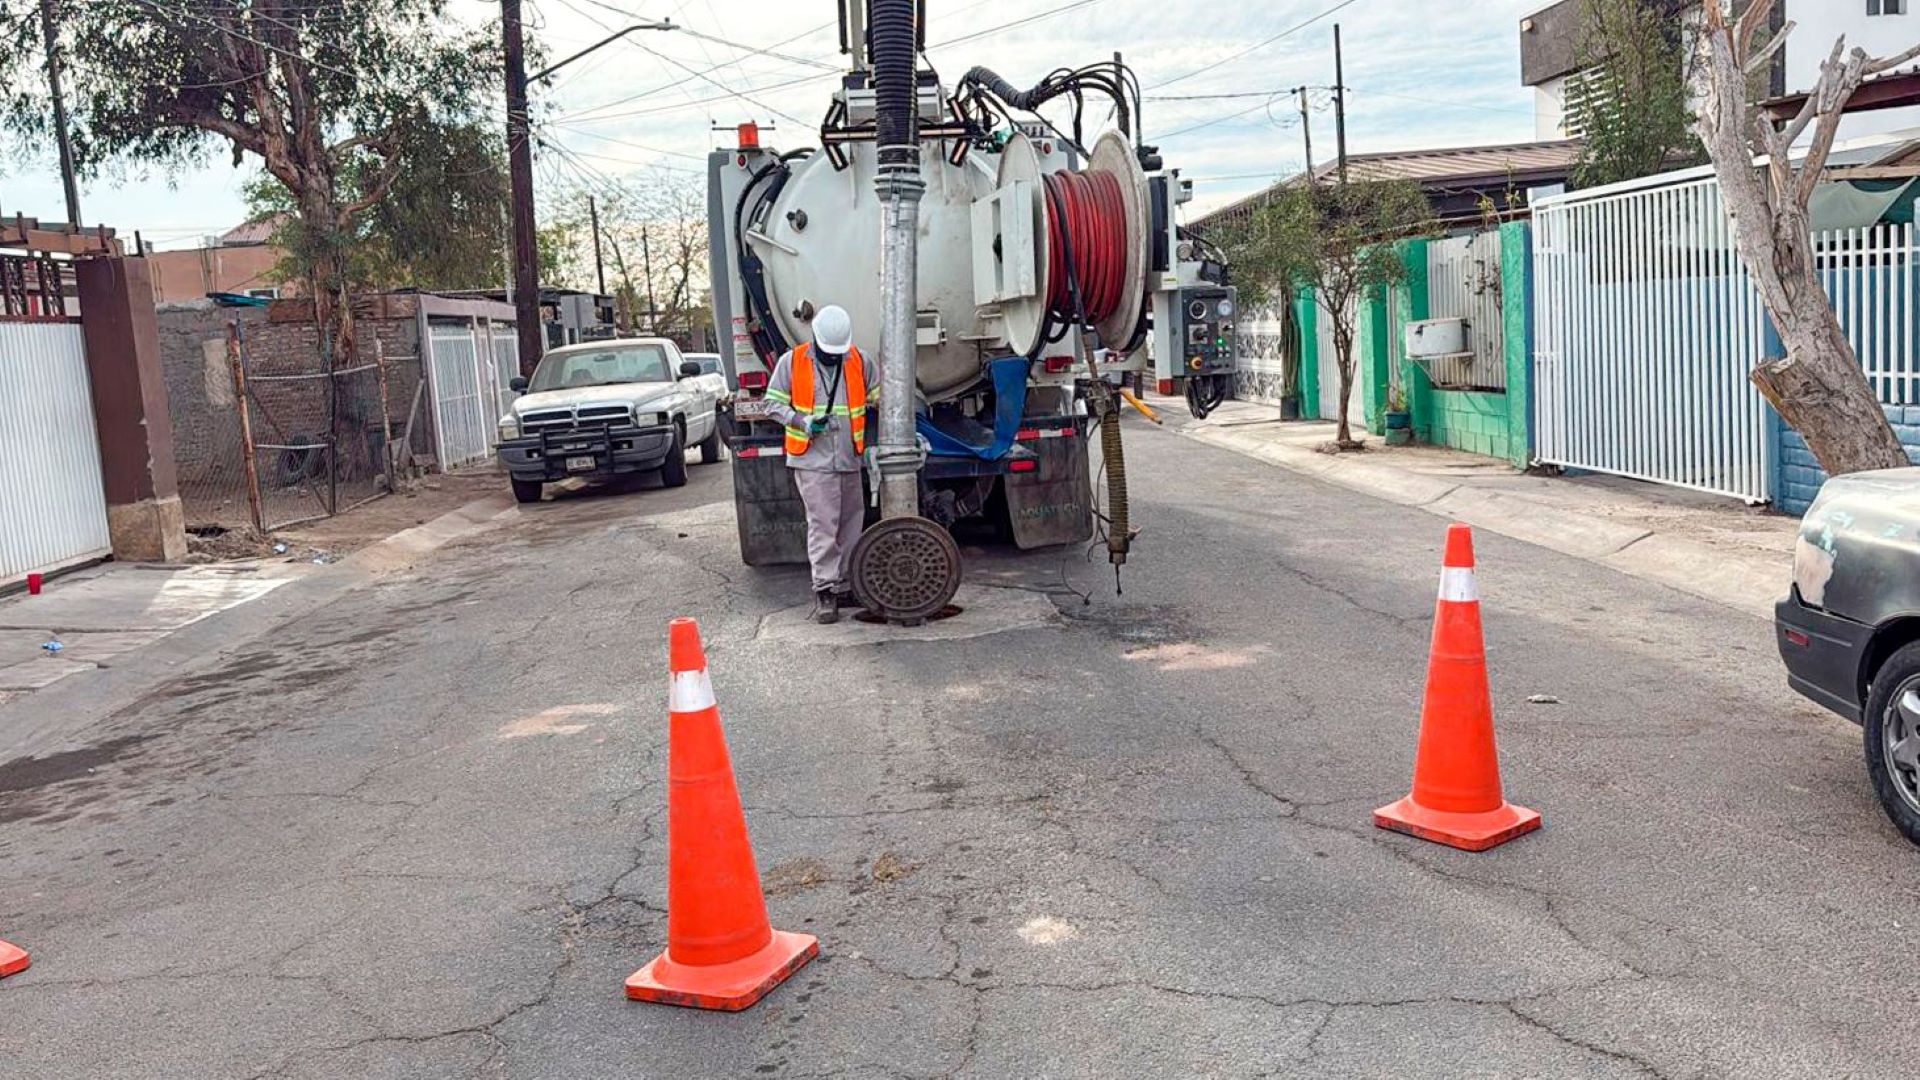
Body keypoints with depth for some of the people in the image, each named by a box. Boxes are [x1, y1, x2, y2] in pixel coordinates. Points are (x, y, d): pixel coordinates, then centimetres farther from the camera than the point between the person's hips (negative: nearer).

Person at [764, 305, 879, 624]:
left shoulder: (859, 362, 6)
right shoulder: (792, 361, -2)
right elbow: (774, 403, 2)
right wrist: (804, 423, -14)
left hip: (848, 459, 5)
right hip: (812, 458, -4)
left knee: (851, 522, 10)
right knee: (823, 523, -11)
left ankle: (840, 586, 21)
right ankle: (824, 591, -7)